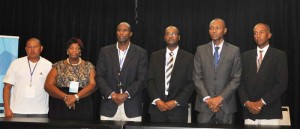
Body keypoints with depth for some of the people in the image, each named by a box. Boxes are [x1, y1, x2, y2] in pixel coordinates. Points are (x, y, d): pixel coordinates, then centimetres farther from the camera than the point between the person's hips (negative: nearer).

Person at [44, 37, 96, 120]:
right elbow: (48, 85, -1)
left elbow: (93, 85, -3)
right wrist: (65, 97, -14)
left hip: (83, 109, 0)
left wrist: (76, 97, -16)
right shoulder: (58, 66, 8)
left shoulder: (88, 66, 8)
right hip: (60, 108, 0)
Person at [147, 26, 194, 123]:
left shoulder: (188, 58, 3)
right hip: (157, 107, 2)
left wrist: (176, 101, -10)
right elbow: (150, 80, 6)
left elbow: (190, 83, -1)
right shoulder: (155, 56, 10)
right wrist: (156, 100, -7)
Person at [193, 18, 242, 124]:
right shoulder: (201, 50, 6)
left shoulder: (234, 51, 3)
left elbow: (236, 78, -2)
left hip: (226, 105, -1)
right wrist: (207, 98, -8)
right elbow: (197, 77, 2)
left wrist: (220, 98, -10)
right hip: (204, 104, 1)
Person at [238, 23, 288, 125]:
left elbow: (282, 83, -6)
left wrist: (262, 102, -11)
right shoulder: (246, 56, 11)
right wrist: (247, 102, -7)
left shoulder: (279, 55, 1)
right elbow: (241, 82, 7)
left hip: (270, 112, -2)